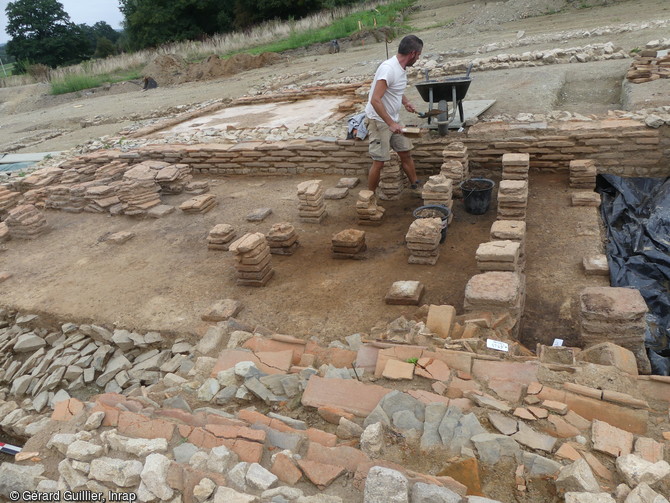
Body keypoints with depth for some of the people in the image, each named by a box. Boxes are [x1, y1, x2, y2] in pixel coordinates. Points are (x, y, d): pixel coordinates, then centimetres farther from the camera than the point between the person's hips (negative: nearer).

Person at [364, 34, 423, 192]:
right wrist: (391, 124, -31)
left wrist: (405, 102, 11)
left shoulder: (401, 68, 5)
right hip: (379, 121, -9)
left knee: (406, 153, 15)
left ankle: (415, 185, 29)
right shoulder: (388, 69, -24)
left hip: (393, 120, 9)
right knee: (379, 163, -4)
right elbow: (375, 100, -30)